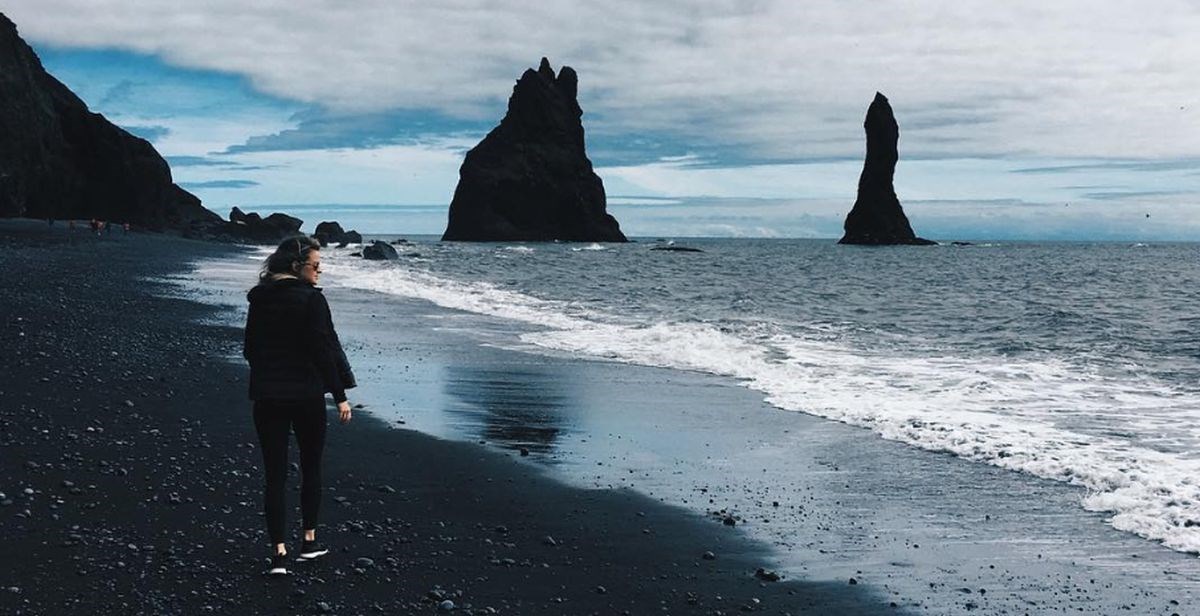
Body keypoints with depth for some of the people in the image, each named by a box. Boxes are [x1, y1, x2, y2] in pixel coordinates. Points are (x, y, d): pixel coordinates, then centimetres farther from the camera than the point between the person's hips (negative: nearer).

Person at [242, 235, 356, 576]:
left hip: (266, 397, 4)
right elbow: (324, 350, -14)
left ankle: (278, 551, -1)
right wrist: (340, 396, -10)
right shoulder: (311, 299, -12)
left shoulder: (259, 299, 6)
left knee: (274, 474, 4)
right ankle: (309, 540, 22)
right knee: (311, 468, 15)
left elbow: (250, 348, 12)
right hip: (306, 394, -4)